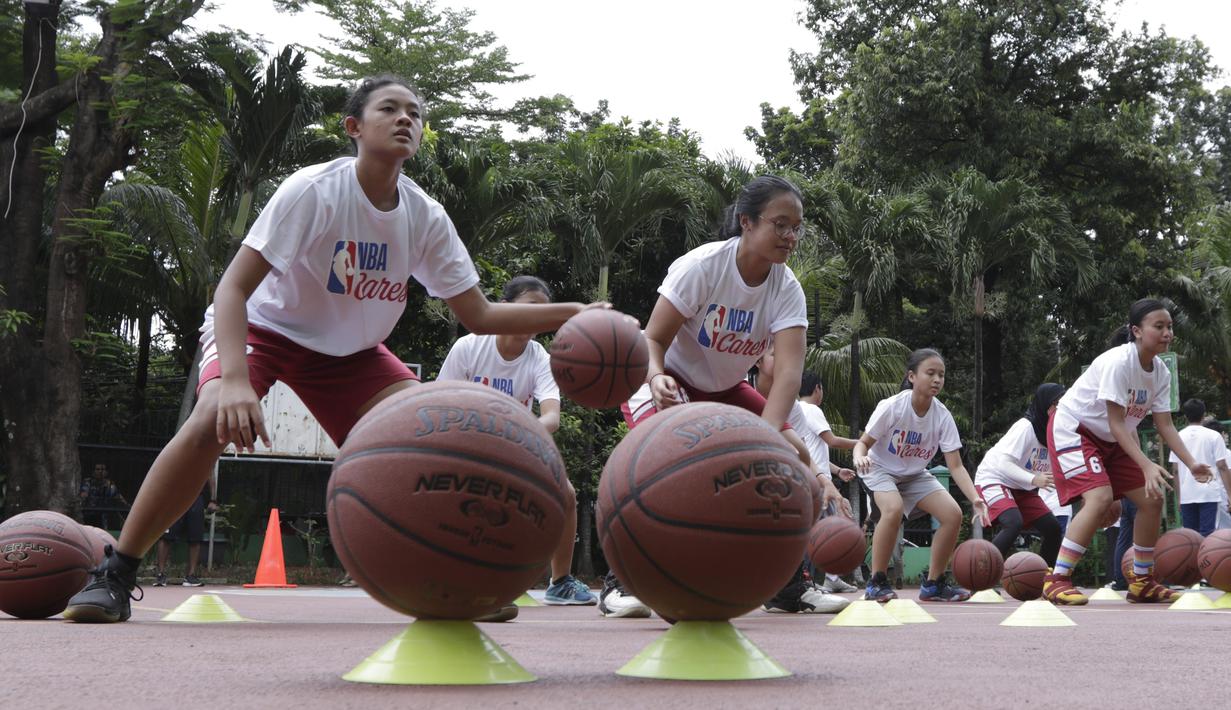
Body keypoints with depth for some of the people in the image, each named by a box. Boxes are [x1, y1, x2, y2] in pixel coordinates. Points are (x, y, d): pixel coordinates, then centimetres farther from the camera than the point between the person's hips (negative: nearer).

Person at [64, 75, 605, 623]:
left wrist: (569, 315, -15)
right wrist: (235, 380, -46)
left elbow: (479, 316, -4)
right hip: (265, 327, -5)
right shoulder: (314, 190, -26)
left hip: (350, 351, 5)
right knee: (213, 420, -33)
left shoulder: (426, 218, -11)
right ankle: (114, 577, -22)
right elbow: (233, 288, -31)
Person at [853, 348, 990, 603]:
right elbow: (863, 442, -17)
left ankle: (934, 584, 4)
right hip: (880, 470, -4)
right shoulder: (892, 407, -26)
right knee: (894, 509, -34)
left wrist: (976, 499, -32)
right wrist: (860, 457, -42)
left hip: (915, 475, 5)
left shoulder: (942, 416, -17)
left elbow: (955, 466, -17)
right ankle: (877, 582, -19)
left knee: (953, 514, -13)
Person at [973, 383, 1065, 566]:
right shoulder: (1026, 427, -24)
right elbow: (1004, 464, -31)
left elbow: (1054, 471, 4)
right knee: (1014, 523, -31)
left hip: (1022, 488, 8)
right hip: (993, 480, -8)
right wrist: (1034, 479, -44)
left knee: (1053, 529, -3)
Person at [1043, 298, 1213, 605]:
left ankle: (1141, 582, 17)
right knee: (1100, 498, -27)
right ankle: (1056, 580, -21)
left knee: (1151, 499, 2)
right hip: (1072, 430, -9)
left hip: (1110, 441, 9)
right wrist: (1147, 466, -35)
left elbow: (1165, 425, -1)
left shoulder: (1160, 372, -3)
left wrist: (1191, 463, -14)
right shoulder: (1119, 361, -27)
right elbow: (1116, 424, -28)